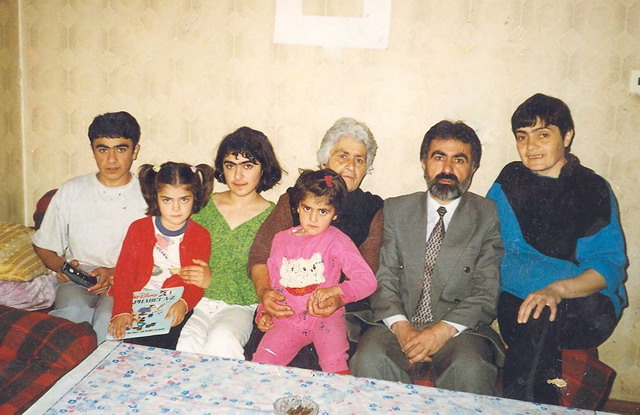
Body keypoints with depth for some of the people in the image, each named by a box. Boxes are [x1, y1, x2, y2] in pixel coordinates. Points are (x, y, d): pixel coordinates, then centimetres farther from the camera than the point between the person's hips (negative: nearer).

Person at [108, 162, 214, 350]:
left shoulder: (201, 236, 4)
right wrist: (122, 311, -16)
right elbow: (124, 273, -1)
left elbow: (197, 282, -1)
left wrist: (183, 304, -24)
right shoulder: (139, 228, 5)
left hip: (174, 308, -1)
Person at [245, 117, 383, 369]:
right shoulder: (292, 200, 13)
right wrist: (264, 292, -15)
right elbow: (259, 257, 7)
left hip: (344, 310, -1)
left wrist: (338, 299, -21)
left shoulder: (373, 211, 10)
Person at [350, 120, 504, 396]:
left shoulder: (490, 216, 4)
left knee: (470, 369, -33)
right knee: (369, 358, -28)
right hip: (399, 326, 2)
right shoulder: (395, 210, 11)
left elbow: (487, 293, -2)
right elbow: (383, 279, 4)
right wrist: (400, 326, -13)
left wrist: (443, 330, -17)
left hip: (460, 329, -1)